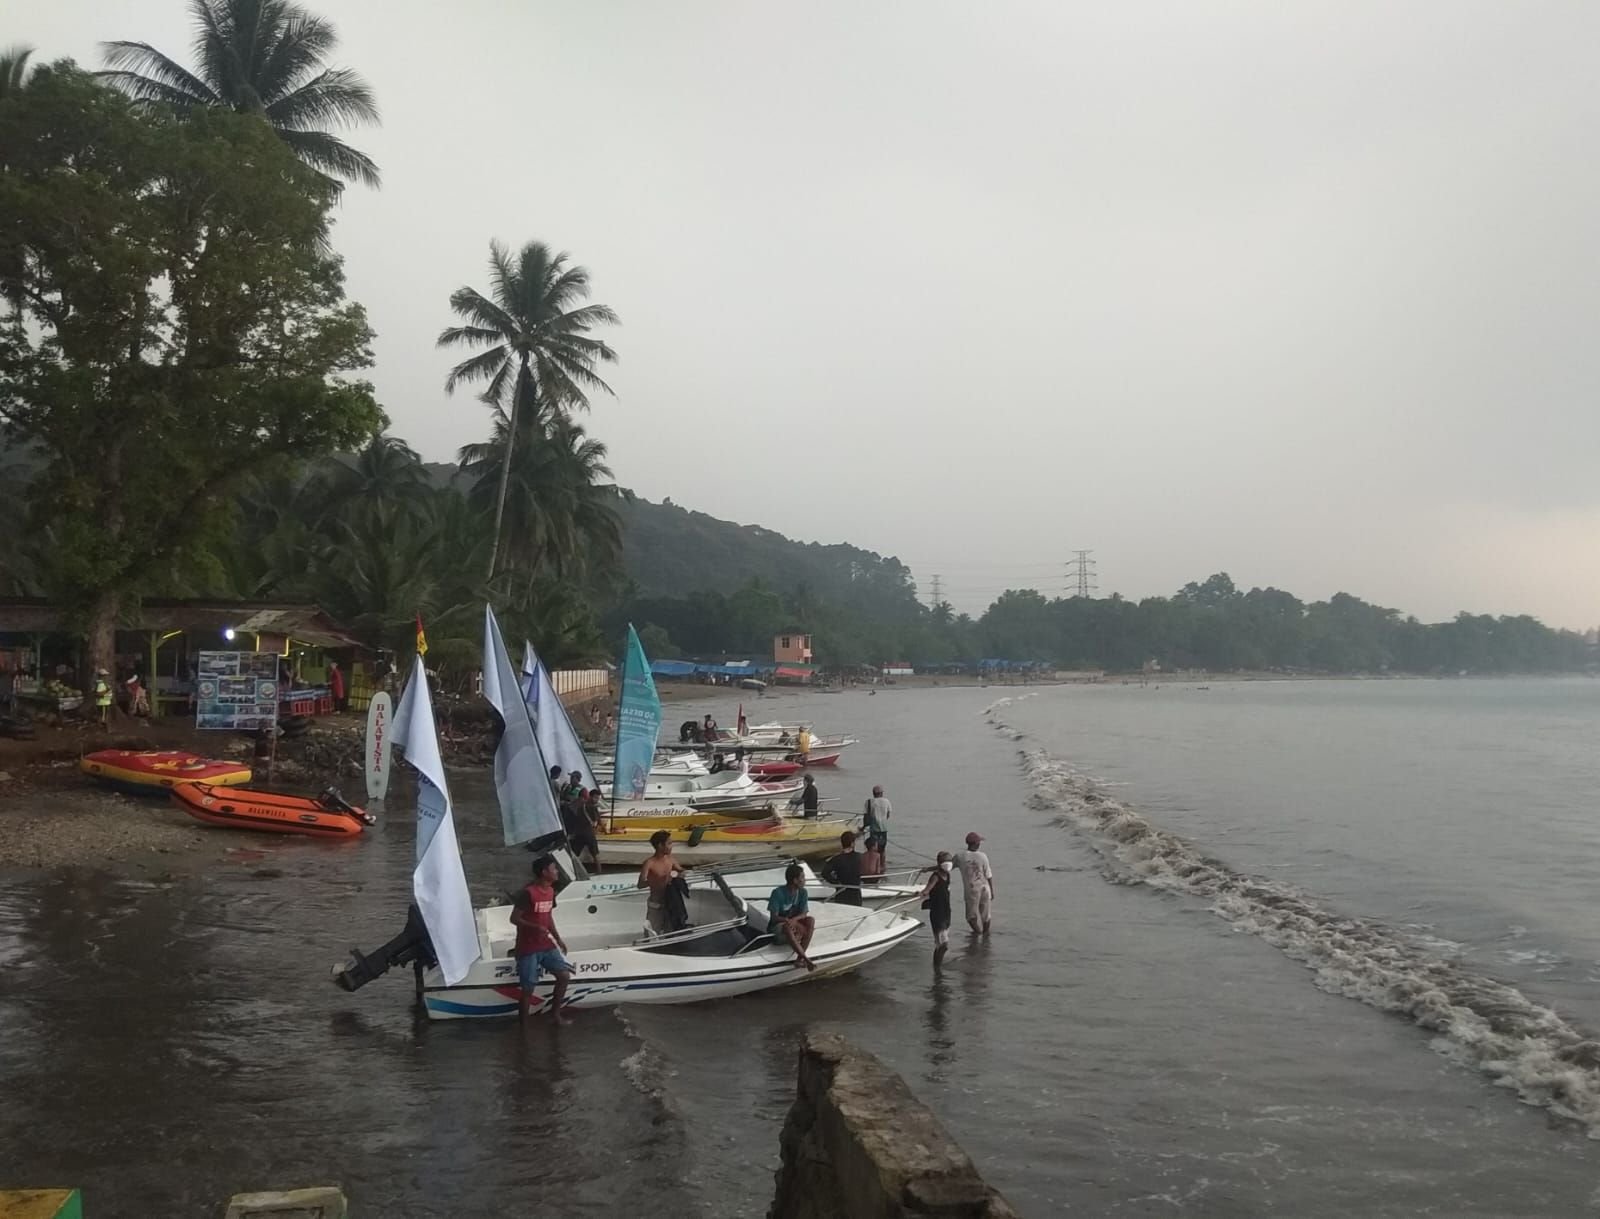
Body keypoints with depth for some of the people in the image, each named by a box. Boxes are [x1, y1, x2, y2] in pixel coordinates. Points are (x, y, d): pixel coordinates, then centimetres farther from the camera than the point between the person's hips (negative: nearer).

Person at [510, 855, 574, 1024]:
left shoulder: (550, 891, 5)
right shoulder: (528, 893, -19)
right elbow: (514, 919, -17)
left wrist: (558, 939, 14)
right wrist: (535, 927, -29)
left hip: (546, 945, 7)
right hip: (528, 949, -7)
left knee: (564, 976, 2)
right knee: (528, 990, -1)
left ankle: (555, 1011, 23)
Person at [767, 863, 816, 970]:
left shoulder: (802, 892, -4)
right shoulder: (778, 893, -18)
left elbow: (803, 914, -10)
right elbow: (773, 917, -19)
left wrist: (794, 920, -32)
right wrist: (786, 920, -37)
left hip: (795, 922, 5)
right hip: (778, 925, -5)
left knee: (811, 920, -26)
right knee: (787, 928, -40)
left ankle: (799, 958, -32)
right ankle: (806, 959, -41)